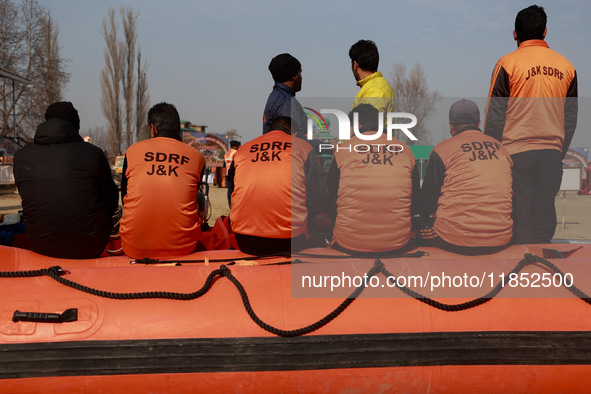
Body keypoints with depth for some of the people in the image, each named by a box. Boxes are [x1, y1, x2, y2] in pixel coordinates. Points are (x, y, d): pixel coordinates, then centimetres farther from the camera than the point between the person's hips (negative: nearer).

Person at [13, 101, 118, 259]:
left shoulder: (21, 157, -4)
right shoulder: (93, 153, -11)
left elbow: (28, 198, 9)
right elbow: (111, 200, -1)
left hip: (41, 246, 3)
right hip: (90, 248, -3)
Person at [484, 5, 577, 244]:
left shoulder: (508, 63, -5)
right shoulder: (566, 66, 8)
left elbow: (494, 115, -5)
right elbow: (571, 118, 12)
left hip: (516, 152, -4)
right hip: (553, 153, 4)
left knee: (520, 217, 1)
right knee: (545, 216, 10)